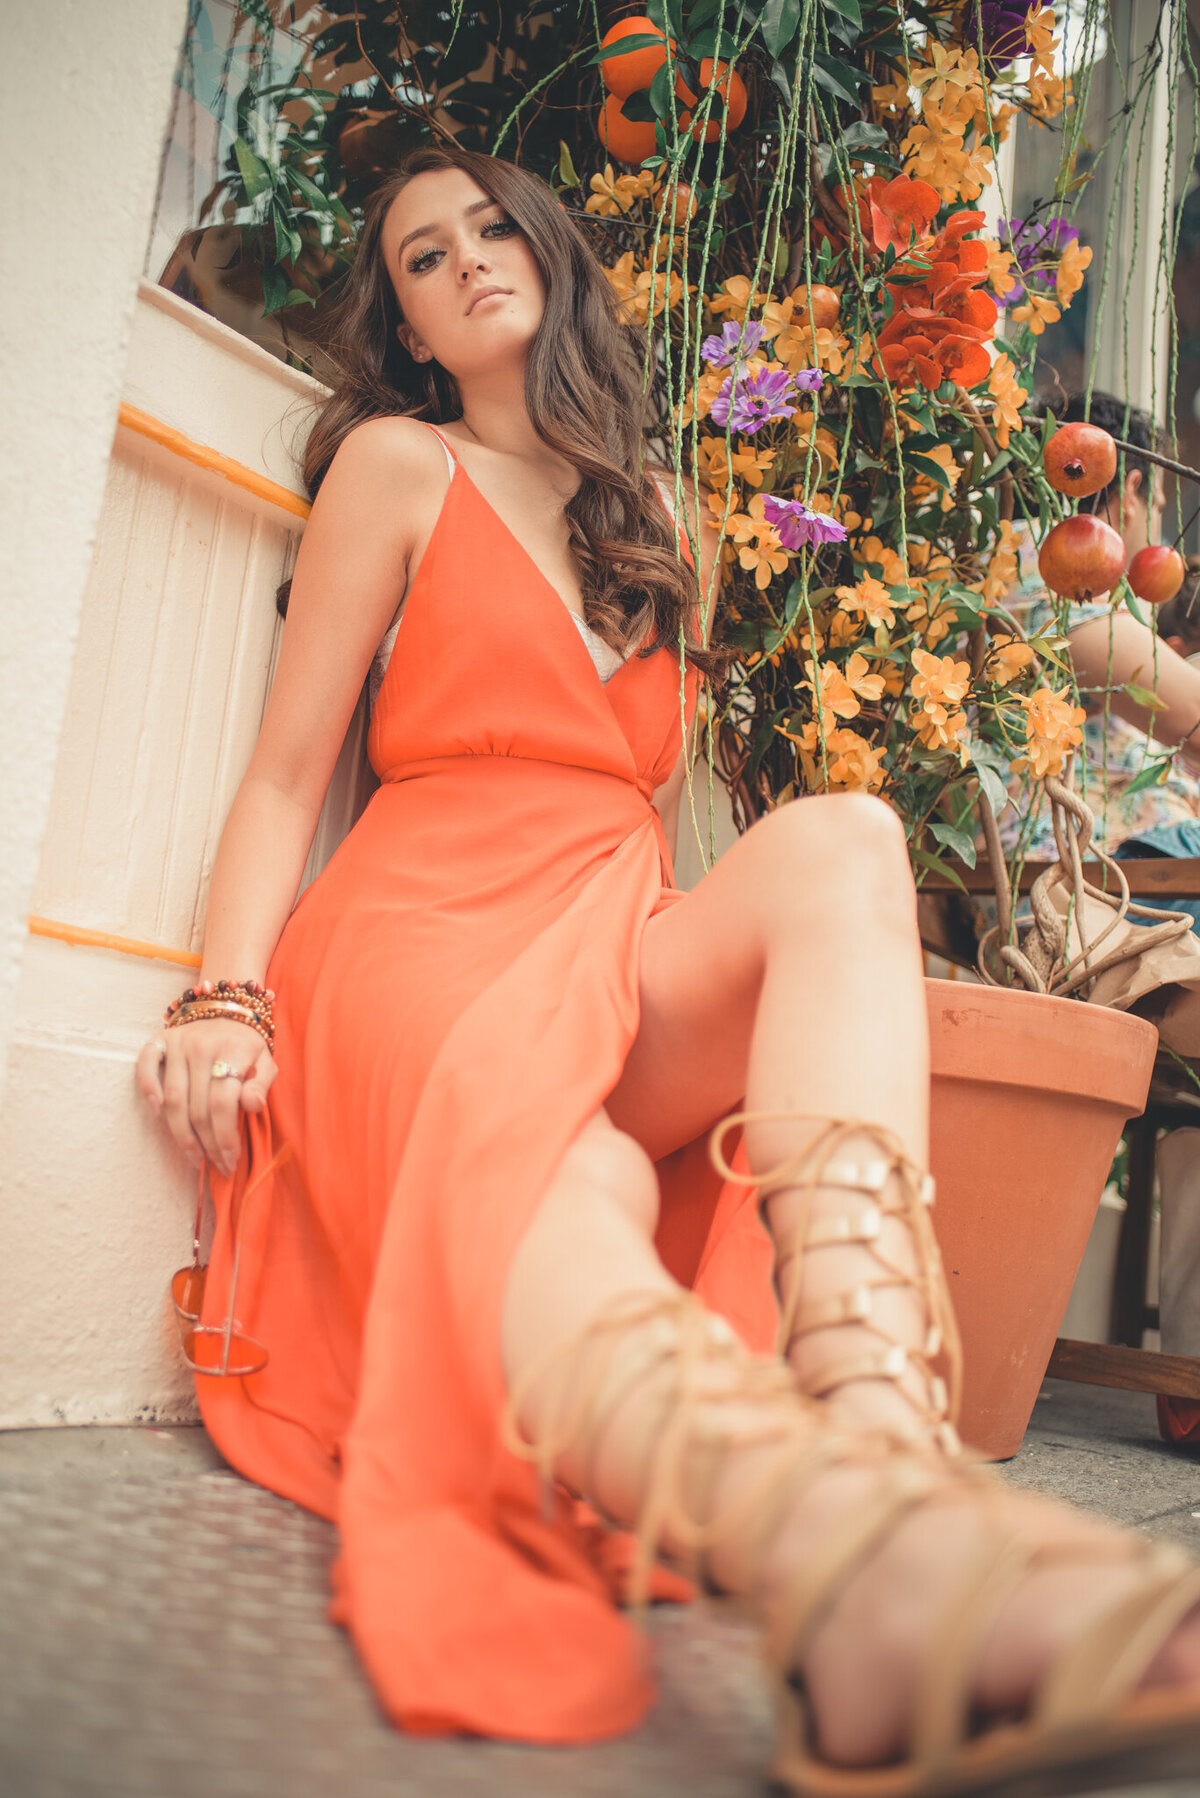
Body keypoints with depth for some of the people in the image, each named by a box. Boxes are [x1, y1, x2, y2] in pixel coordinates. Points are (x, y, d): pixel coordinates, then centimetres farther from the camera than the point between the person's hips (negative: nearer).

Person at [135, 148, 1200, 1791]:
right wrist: (225, 1002, -9)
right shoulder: (396, 463, 12)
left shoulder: (647, 529, 26)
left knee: (839, 838, -28)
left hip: (620, 968, 4)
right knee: (559, 1186, -38)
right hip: (428, 929, -4)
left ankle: (882, 1453, -50)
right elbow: (288, 770, 5)